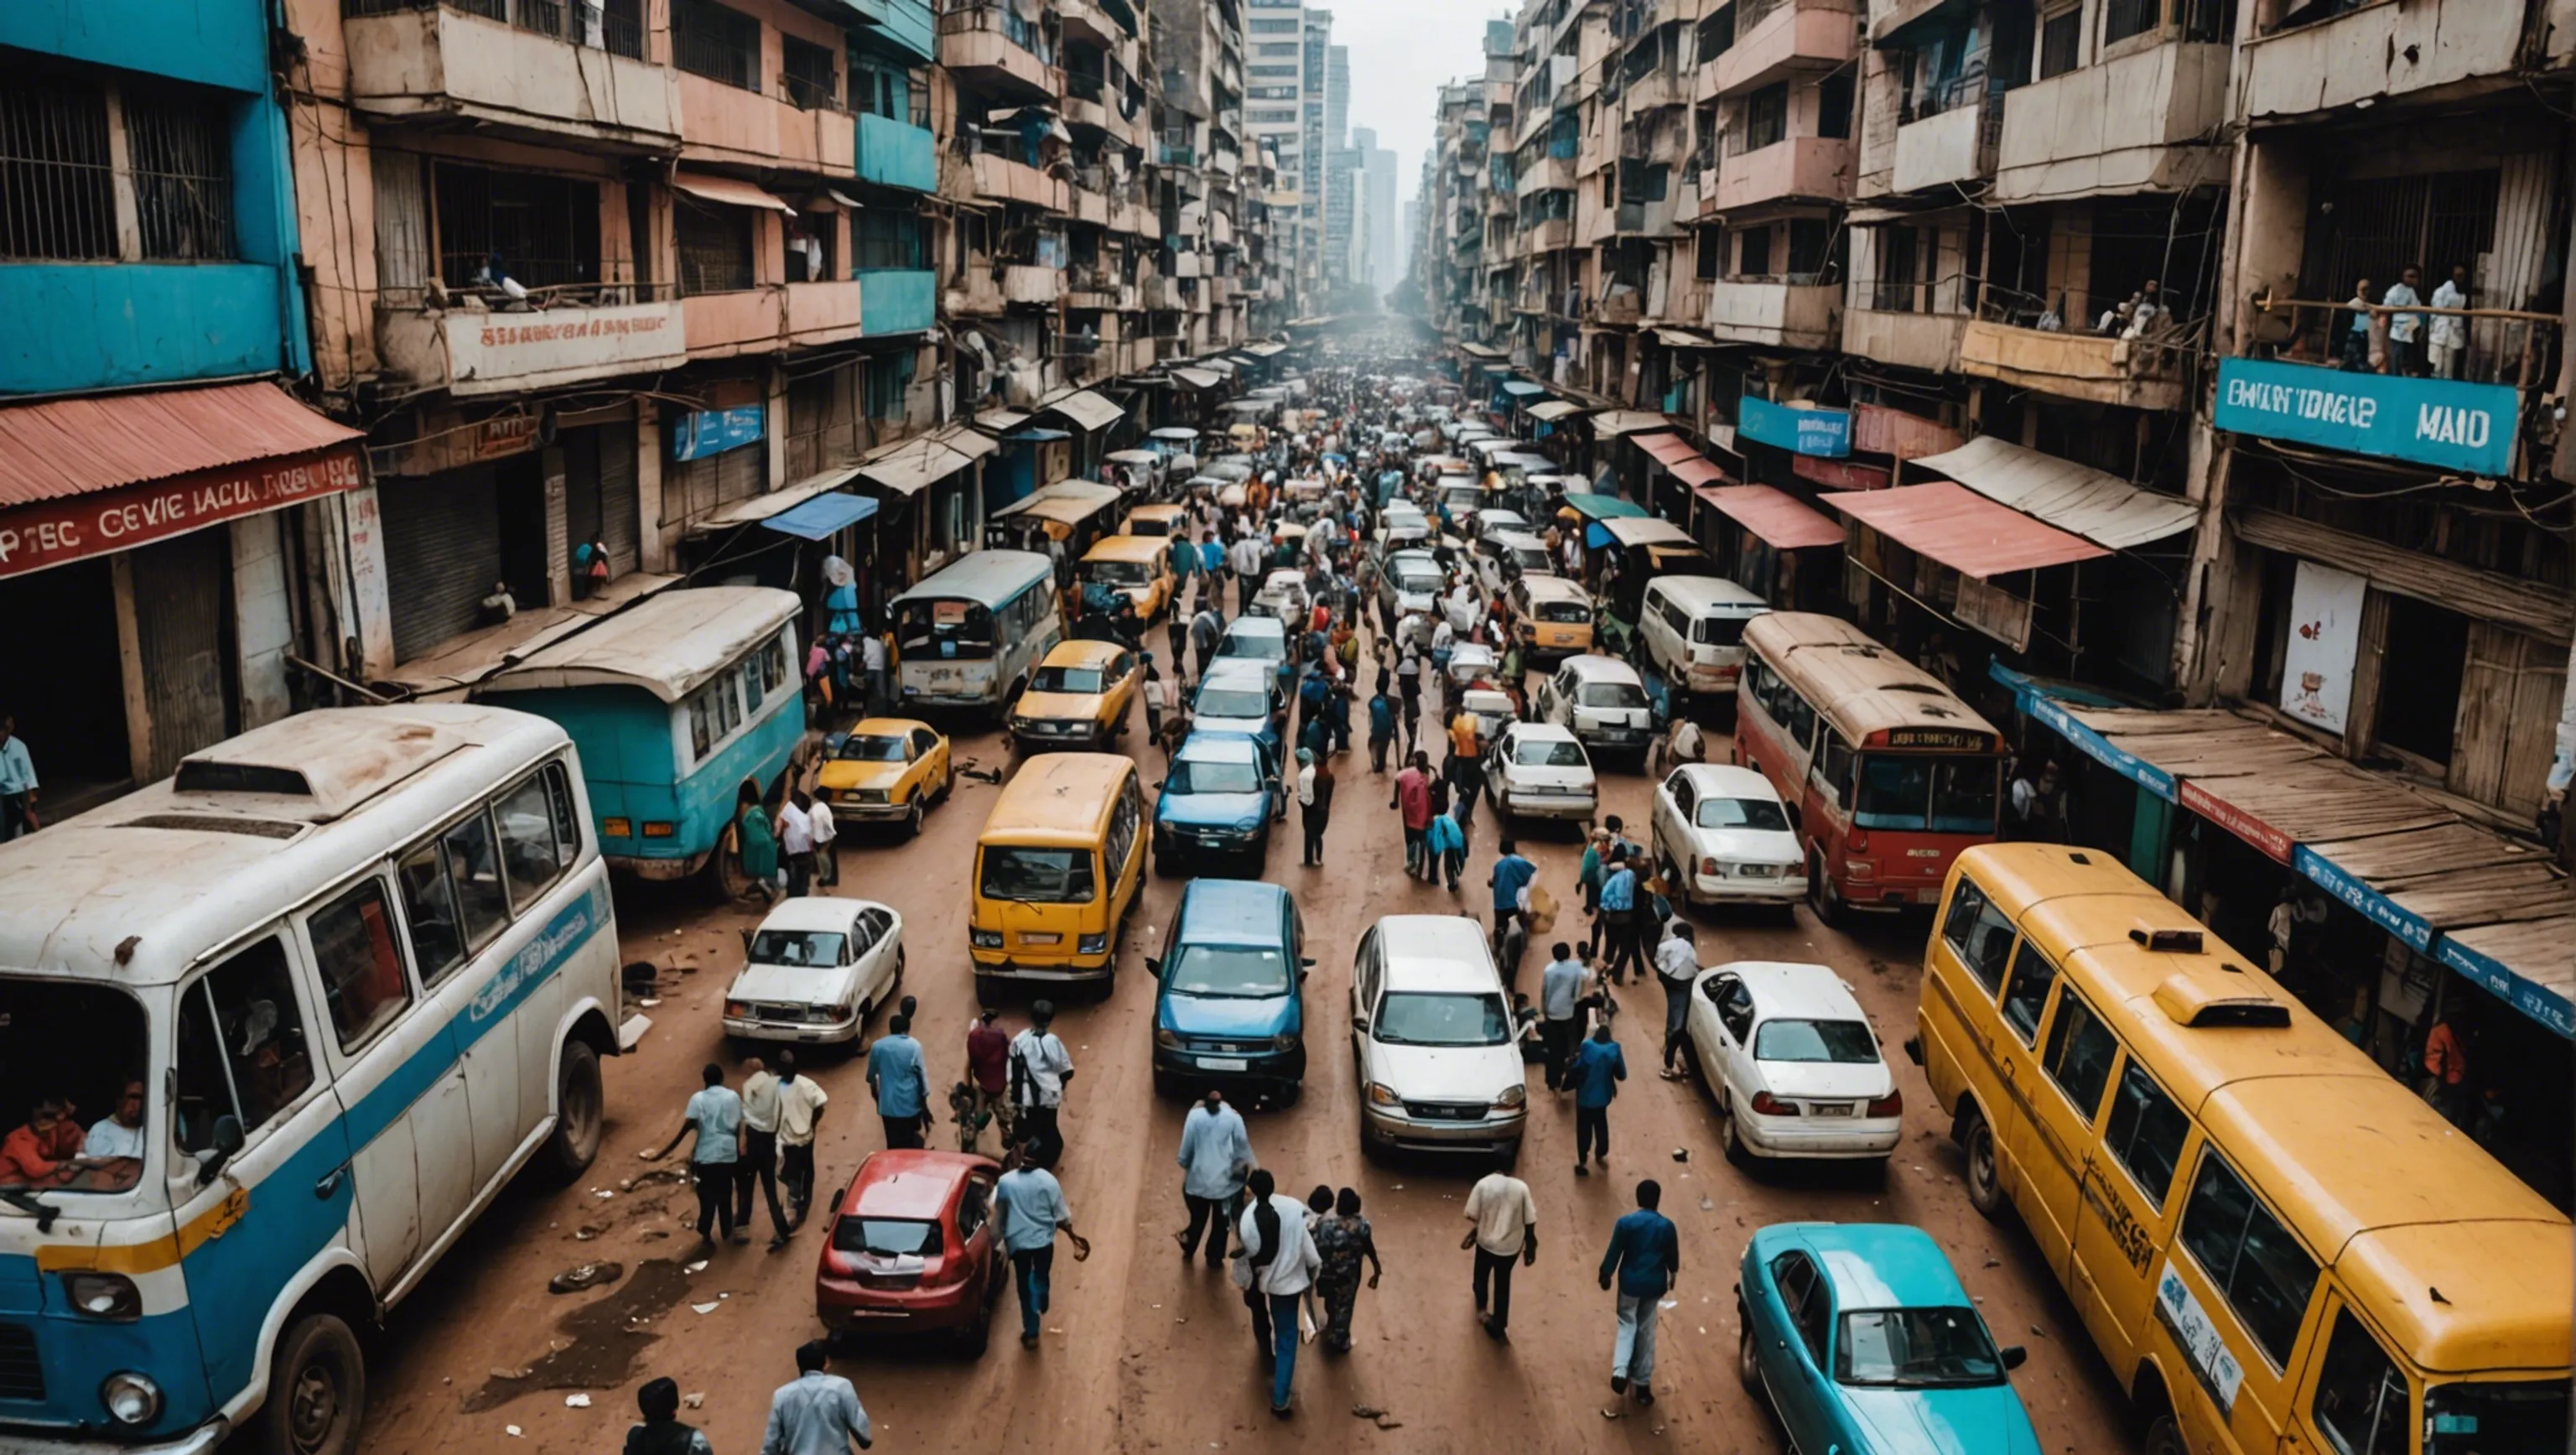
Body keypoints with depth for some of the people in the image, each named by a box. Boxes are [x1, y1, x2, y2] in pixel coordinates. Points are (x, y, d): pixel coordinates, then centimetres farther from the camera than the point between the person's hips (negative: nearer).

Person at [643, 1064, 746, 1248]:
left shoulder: (698, 1099, -4)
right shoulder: (733, 1097, 4)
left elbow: (685, 1129, -10)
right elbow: (738, 1127, 7)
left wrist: (661, 1152, -8)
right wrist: (739, 1151, 22)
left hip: (706, 1155, -2)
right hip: (728, 1153, 2)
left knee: (707, 1196, 9)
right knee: (725, 1195, 15)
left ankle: (706, 1236, 13)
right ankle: (728, 1233, 21)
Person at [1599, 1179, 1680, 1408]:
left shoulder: (1625, 1223, -14)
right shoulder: (1667, 1226, -8)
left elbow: (1614, 1253, -8)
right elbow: (1673, 1256, 5)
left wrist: (1606, 1276, 8)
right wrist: (1673, 1274, 26)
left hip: (1630, 1281, -1)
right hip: (1655, 1283, 1)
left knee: (1627, 1325, 14)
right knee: (1647, 1331, 13)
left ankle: (1620, 1371, -7)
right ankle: (1642, 1383, 17)